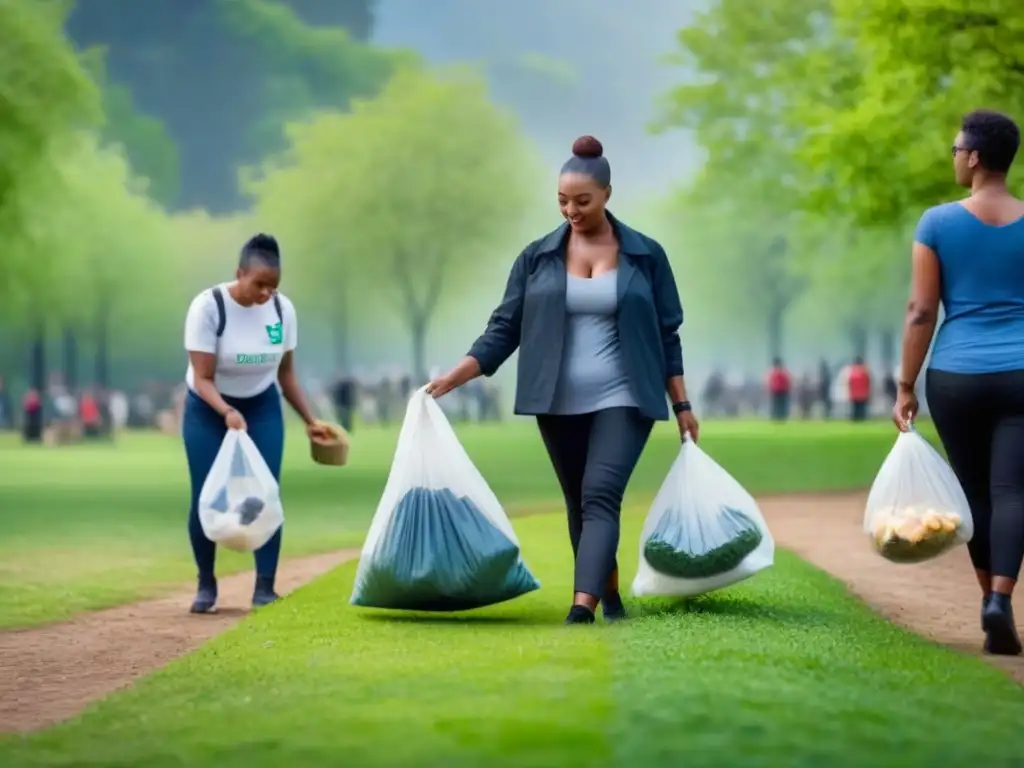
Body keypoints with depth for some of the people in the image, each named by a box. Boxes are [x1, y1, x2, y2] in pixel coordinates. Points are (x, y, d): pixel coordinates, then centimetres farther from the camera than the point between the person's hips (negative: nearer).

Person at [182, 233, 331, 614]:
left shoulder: (283, 309, -11)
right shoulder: (208, 306, -23)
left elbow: (286, 373, 2)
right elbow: (202, 378, -23)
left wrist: (310, 420, -1)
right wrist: (227, 412, -39)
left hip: (262, 408, 2)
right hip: (208, 410, -2)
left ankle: (265, 587, -3)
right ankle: (206, 584, 14)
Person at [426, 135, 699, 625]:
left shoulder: (645, 256, 2)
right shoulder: (538, 258, 4)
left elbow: (667, 337, 6)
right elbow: (505, 329, 4)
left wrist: (683, 407, 5)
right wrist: (452, 378, -6)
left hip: (623, 400, -3)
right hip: (558, 404, 3)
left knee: (601, 496, -17)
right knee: (579, 505, 10)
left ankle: (582, 605, -28)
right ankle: (609, 594, 25)